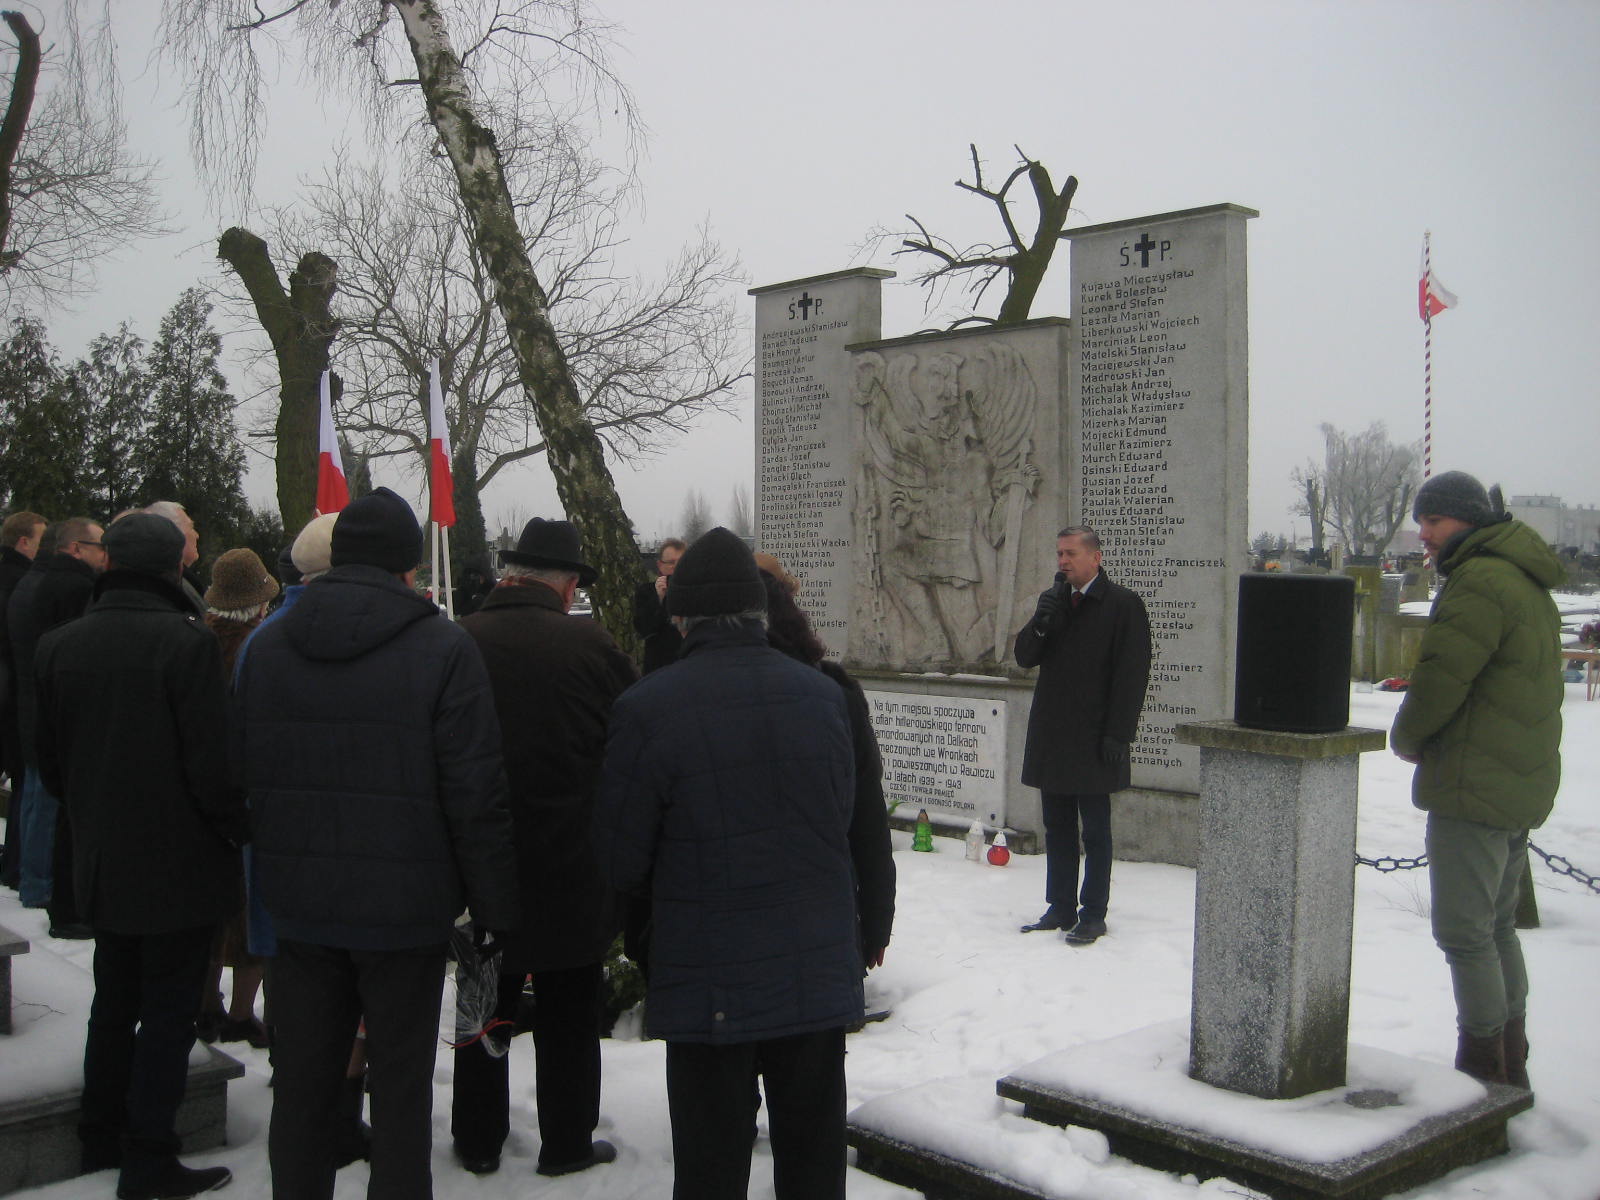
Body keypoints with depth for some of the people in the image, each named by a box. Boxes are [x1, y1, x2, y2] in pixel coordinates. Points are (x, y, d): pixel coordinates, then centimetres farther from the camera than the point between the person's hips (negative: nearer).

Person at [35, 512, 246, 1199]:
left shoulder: (59, 646, 1)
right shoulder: (186, 644, -19)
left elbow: (49, 764, 8)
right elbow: (211, 763, -20)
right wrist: (239, 830, -5)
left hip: (101, 862, 6)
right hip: (179, 864, -6)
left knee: (114, 1002, 21)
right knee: (169, 1010, 4)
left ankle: (100, 1141, 32)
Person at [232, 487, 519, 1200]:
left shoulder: (265, 646, 4)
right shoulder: (443, 647, -12)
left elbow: (240, 776, 8)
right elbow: (476, 795, -14)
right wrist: (497, 908, -6)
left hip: (299, 906, 4)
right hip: (405, 907, -4)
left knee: (303, 1084, 15)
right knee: (400, 1089, 7)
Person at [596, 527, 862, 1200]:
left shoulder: (648, 707, -15)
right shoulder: (822, 695, -2)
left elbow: (621, 861, -7)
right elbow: (845, 821, 9)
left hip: (711, 985, -3)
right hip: (820, 975, 4)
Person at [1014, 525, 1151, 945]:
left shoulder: (1123, 604, -7)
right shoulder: (1052, 600, 13)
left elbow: (1132, 674, -10)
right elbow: (1025, 656, 9)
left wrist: (1117, 734, -15)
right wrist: (1041, 620, -11)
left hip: (1093, 740, -6)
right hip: (1051, 737, 6)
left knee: (1095, 832, 3)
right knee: (1057, 828, 13)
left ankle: (1093, 915, 10)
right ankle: (1061, 908, 22)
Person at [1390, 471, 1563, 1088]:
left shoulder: (1479, 581, -16)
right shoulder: (1529, 585, 17)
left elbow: (1440, 678, -21)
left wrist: (1407, 739, -1)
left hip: (1473, 786, -10)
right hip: (1524, 786, 11)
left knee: (1464, 932, -4)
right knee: (1497, 926, 18)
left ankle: (1483, 1069, 2)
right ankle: (1510, 1068, 27)